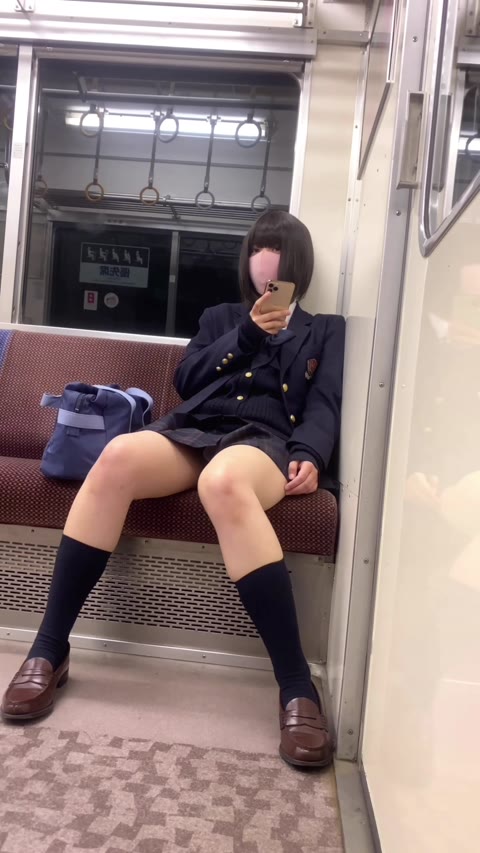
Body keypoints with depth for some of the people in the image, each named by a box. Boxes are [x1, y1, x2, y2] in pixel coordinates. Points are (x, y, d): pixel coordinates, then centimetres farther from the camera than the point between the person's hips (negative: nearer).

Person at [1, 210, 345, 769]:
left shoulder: (326, 330, 24)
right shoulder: (220, 317, 30)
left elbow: (325, 404, 8)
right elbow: (186, 380, 15)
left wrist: (309, 455, -13)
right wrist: (248, 333, 6)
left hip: (262, 439, -2)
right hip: (191, 430, 3)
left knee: (223, 480, -41)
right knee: (117, 456, -33)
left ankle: (297, 686, -37)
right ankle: (49, 649, -24)